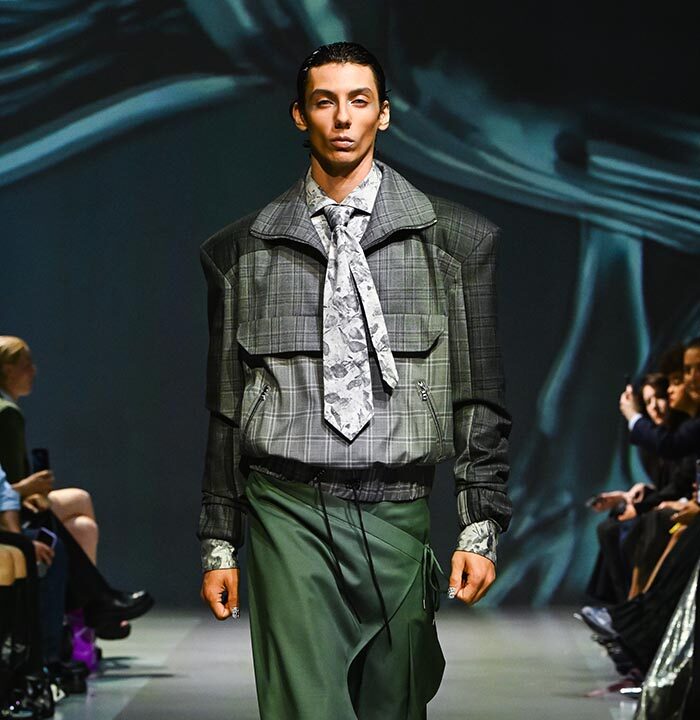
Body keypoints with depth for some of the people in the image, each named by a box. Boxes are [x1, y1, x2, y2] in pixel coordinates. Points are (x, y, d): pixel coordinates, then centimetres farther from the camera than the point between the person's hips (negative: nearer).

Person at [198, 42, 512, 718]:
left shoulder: (456, 240, 8)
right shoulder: (242, 250, 10)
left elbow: (480, 398, 7)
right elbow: (225, 409, 12)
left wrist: (481, 525, -1)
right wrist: (218, 545, 10)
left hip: (398, 517, 1)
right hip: (288, 512, -1)